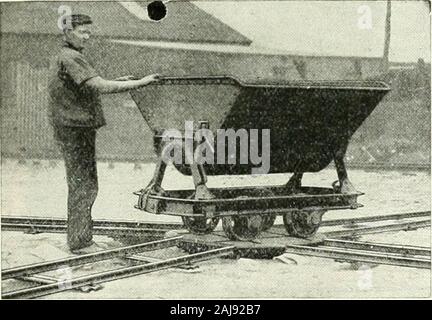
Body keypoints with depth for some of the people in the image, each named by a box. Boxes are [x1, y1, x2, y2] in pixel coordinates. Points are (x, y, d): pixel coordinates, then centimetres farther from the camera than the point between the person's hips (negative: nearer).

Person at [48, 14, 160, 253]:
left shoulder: (67, 57, 18)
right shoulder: (71, 59, -16)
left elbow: (87, 90, 24)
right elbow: (101, 87, -25)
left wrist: (116, 82, 14)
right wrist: (140, 83, -22)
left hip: (80, 128, 11)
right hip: (74, 128, -11)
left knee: (84, 184, 14)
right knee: (82, 185, -6)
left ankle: (80, 238, 22)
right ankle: (79, 242, -1)